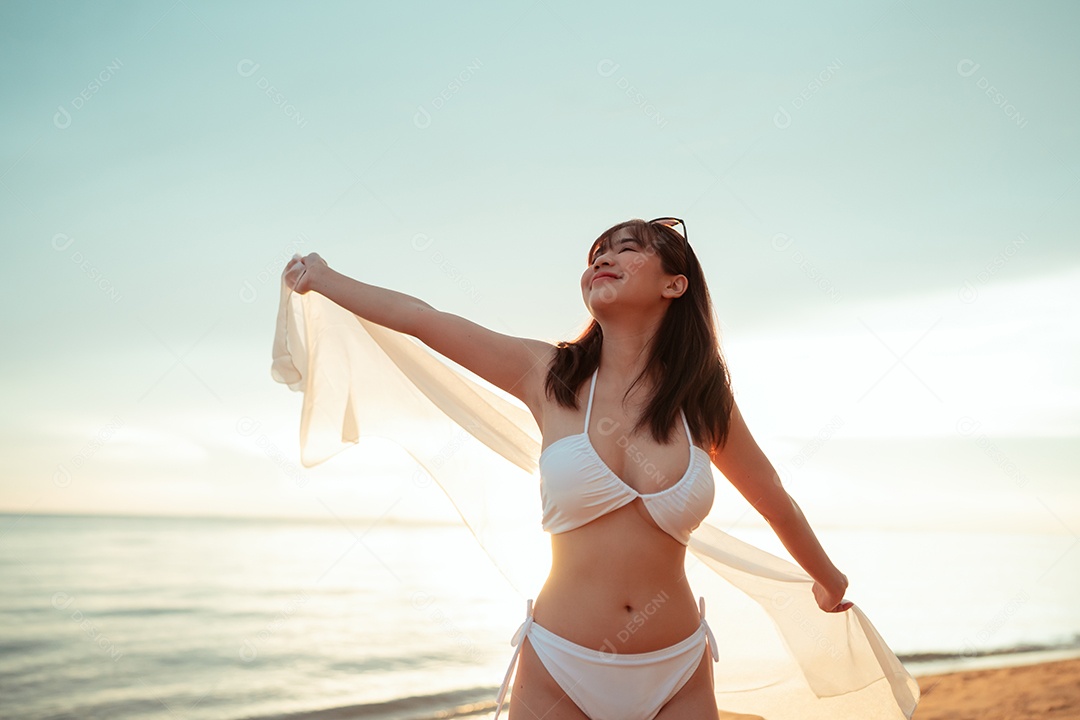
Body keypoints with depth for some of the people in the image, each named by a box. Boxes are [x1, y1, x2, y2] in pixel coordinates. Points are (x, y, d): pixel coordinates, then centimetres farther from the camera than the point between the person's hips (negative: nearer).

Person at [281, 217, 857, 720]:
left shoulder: (703, 400, 0)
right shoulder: (550, 377, -3)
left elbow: (774, 500, 16)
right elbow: (417, 317, 4)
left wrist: (829, 579, 30)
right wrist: (320, 277, 14)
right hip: (559, 673, -1)